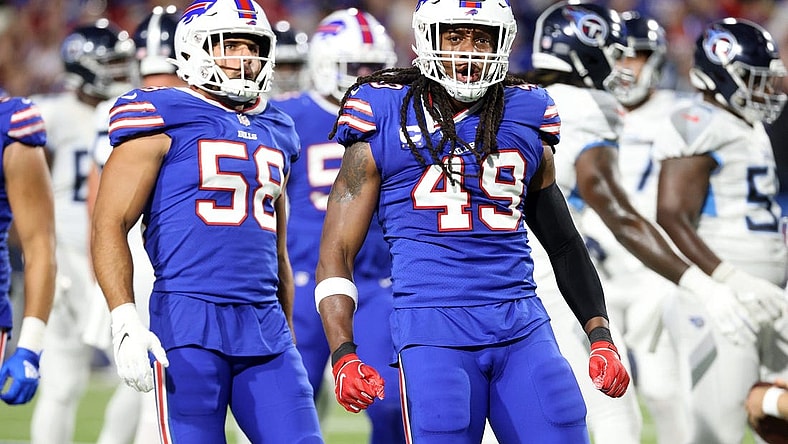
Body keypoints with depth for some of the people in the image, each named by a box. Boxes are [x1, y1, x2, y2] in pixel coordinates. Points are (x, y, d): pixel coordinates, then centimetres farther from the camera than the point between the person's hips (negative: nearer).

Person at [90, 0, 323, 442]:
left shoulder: (274, 132, 19)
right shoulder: (164, 121, 0)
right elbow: (109, 225, -7)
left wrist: (288, 335, 25)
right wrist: (125, 321, -17)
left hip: (265, 323, 6)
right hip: (189, 318, -6)